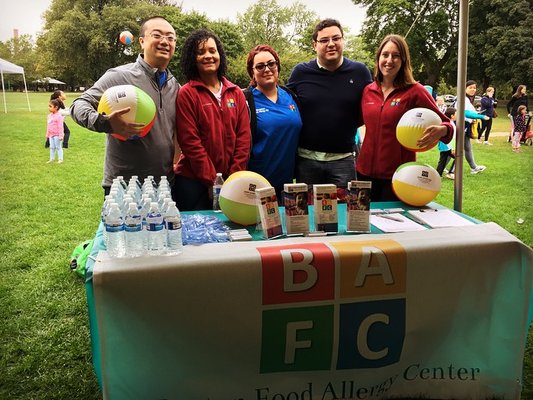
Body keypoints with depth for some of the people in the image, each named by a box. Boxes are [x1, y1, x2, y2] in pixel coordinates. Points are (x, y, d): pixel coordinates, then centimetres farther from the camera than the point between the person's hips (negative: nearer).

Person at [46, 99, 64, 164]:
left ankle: (60, 159, 10)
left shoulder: (59, 116, -17)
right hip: (51, 135, 8)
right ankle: (52, 159, 23)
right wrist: (47, 134, 19)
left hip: (57, 135, -8)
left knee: (58, 147, 1)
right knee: (52, 147, 14)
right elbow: (48, 126, 17)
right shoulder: (49, 115, 9)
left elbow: (60, 127, -18)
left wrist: (60, 136, -19)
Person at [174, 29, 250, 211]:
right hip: (193, 180, -3)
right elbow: (189, 141, -10)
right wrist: (211, 181, -13)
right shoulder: (187, 93, -4)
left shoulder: (236, 93, 8)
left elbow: (244, 137, 3)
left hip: (231, 181, 4)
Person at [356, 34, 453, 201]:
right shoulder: (368, 90, 6)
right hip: (365, 170, 4)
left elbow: (445, 124, -4)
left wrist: (441, 130, -26)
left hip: (398, 174, -4)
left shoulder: (415, 91, -7)